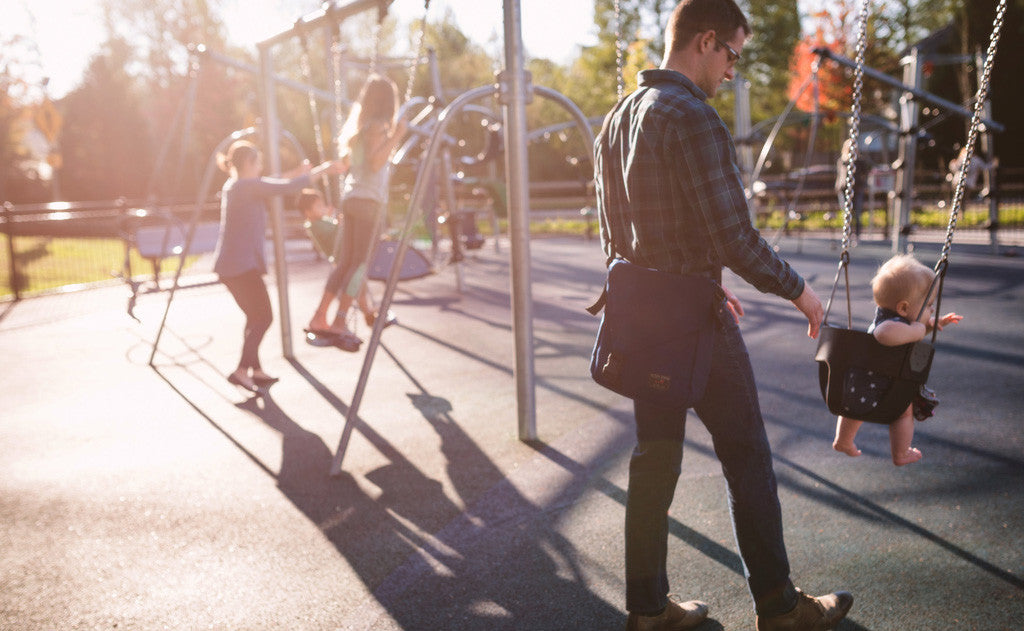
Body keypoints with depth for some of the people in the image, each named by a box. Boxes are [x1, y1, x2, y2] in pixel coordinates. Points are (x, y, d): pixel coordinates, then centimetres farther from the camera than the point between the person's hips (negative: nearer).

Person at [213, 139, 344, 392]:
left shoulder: (232, 186, 15)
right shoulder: (248, 185, -13)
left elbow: (271, 188, 29)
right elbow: (288, 188, -15)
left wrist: (295, 175, 25)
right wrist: (319, 170, -5)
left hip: (229, 265, 10)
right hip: (241, 265, -10)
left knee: (255, 316, 16)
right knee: (263, 317, -7)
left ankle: (255, 370, 22)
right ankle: (242, 369, -13)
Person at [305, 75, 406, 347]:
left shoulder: (359, 125, 18)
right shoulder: (377, 125, -7)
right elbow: (375, 163, -18)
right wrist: (395, 136, -15)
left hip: (352, 197, 9)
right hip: (367, 199, -9)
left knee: (345, 263, 8)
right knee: (360, 263, -9)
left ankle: (319, 319, 7)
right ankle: (339, 323, -13)